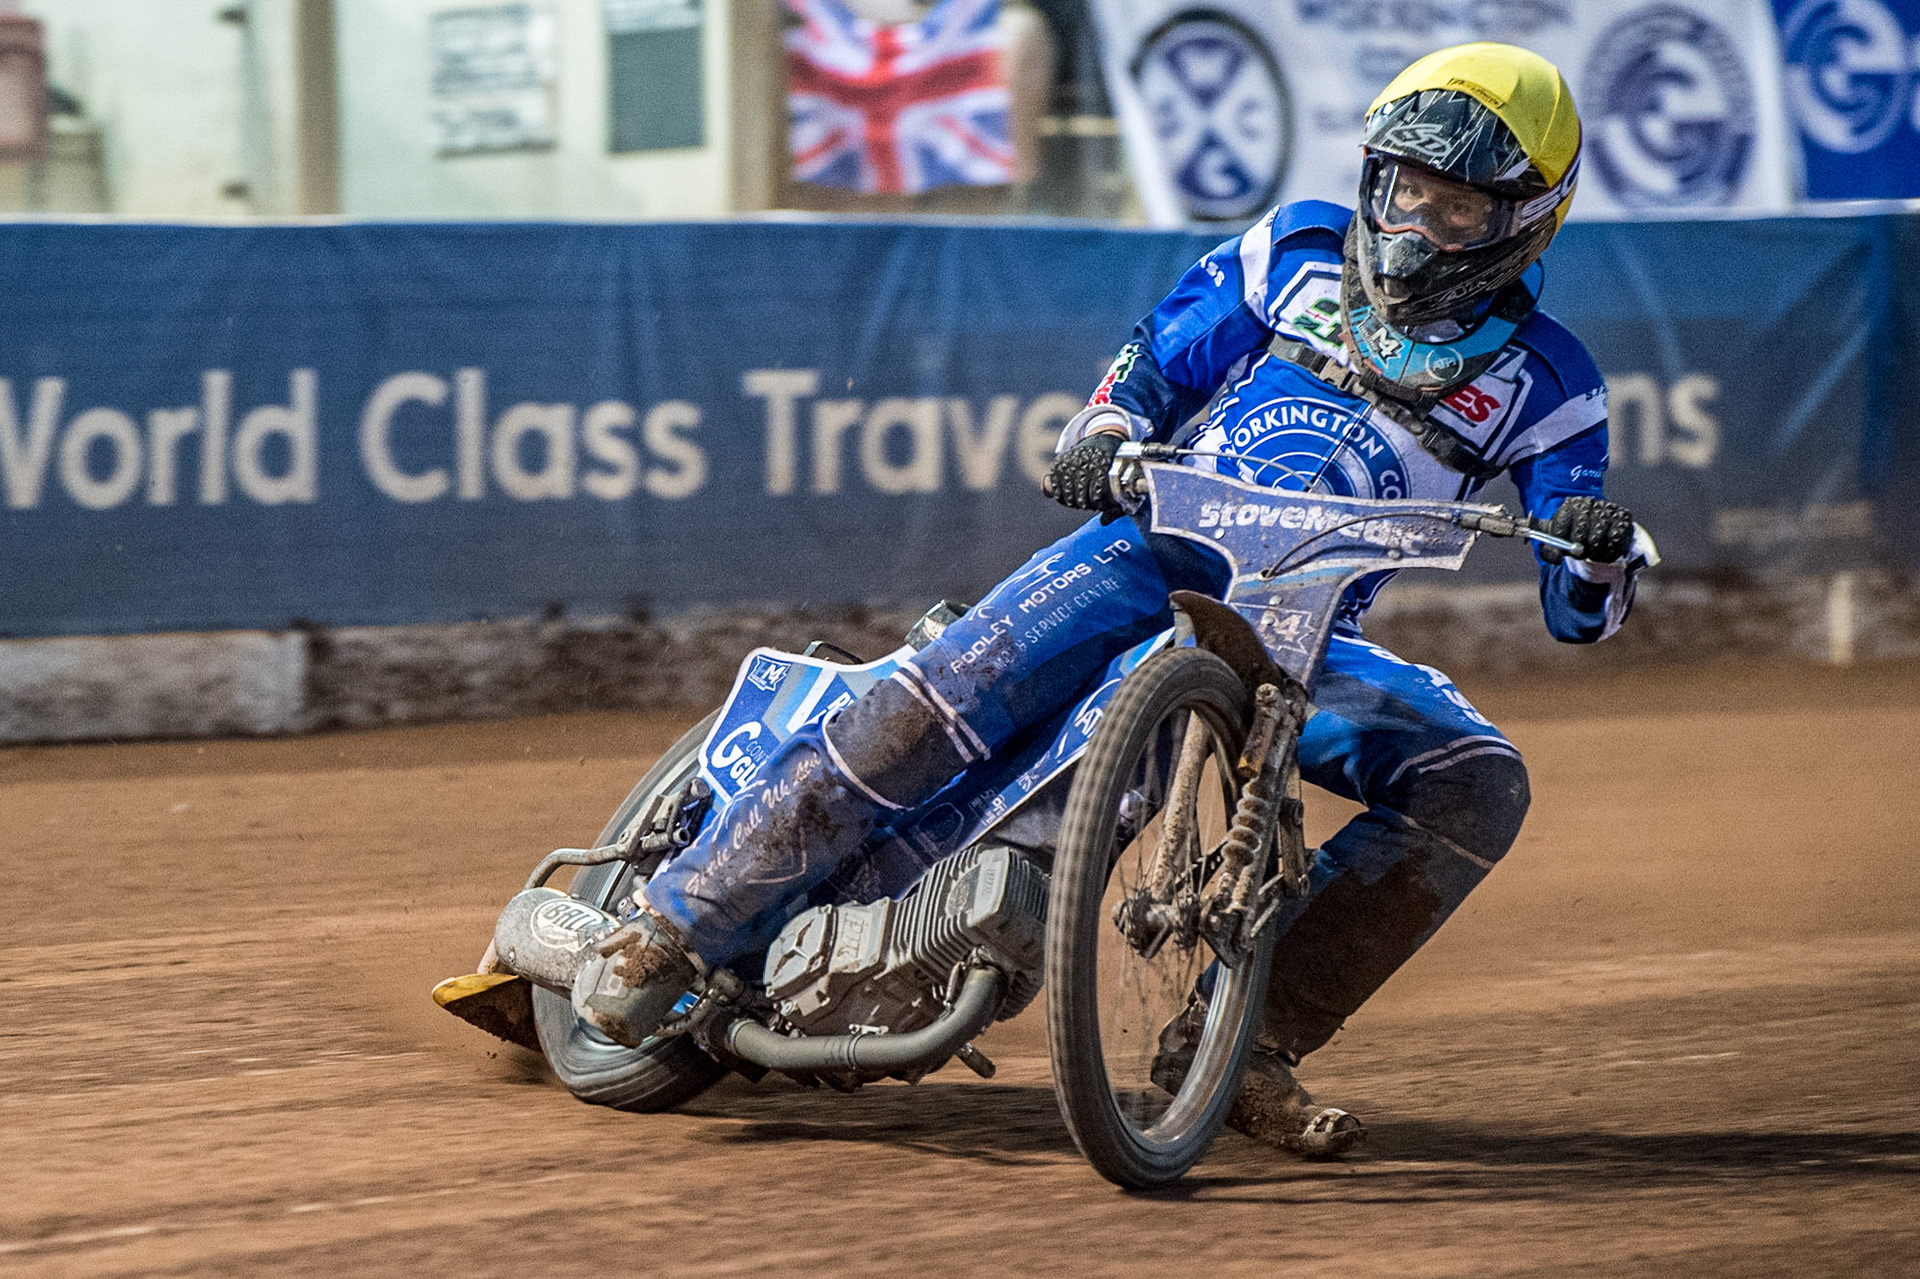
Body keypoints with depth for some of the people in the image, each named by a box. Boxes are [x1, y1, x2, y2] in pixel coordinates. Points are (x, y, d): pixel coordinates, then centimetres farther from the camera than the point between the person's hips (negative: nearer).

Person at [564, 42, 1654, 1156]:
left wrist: (1600, 553, -20)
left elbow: (1578, 611, 4)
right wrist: (1104, 436, -6)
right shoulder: (1301, 251, 12)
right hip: (1157, 546, -1)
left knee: (1478, 783, -24)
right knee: (937, 700, -26)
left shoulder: (1539, 379, 7)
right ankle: (682, 922, -17)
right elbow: (1157, 363, 16)